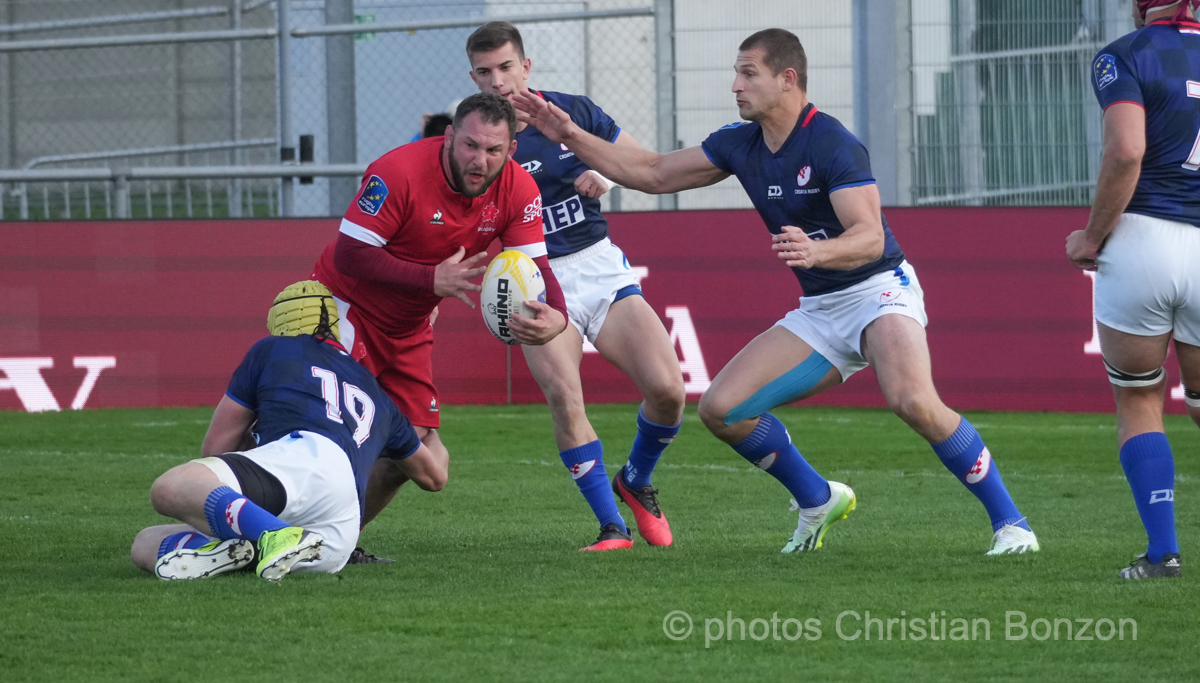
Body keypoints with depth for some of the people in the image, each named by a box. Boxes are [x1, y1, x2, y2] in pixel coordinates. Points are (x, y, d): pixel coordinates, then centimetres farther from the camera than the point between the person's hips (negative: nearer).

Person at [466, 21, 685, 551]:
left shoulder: (573, 111, 2)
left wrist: (607, 175, -7)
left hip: (602, 268, 2)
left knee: (667, 388, -14)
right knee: (563, 397, -26)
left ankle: (636, 482, 17)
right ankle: (612, 527, -15)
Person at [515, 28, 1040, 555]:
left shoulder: (832, 144, -19)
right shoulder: (741, 145, 4)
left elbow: (870, 237, -28)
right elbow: (653, 174, 15)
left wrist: (817, 251, -48)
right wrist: (571, 137, 8)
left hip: (879, 290, -8)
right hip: (818, 310, 8)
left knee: (912, 400, -34)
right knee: (721, 408, -3)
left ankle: (1008, 522, -22)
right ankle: (818, 501, 16)